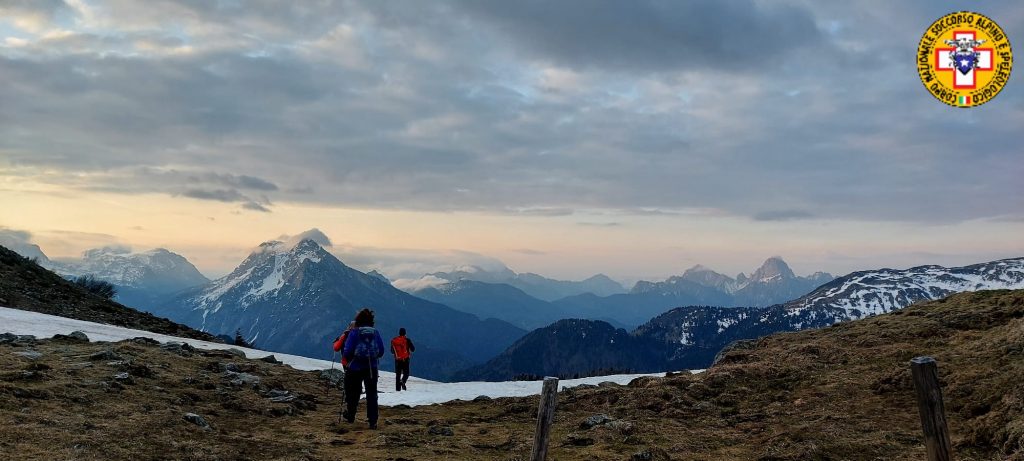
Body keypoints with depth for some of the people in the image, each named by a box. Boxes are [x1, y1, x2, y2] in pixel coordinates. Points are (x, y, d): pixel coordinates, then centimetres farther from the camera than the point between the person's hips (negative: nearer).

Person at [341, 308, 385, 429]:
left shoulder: (354, 333, -8)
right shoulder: (376, 333, 1)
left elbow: (347, 351, -12)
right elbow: (381, 351, 2)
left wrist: (347, 358, 9)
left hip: (356, 368, -2)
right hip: (372, 368, 2)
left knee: (353, 393, 16)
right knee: (372, 394, 7)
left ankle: (350, 416, 31)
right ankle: (373, 421, 3)